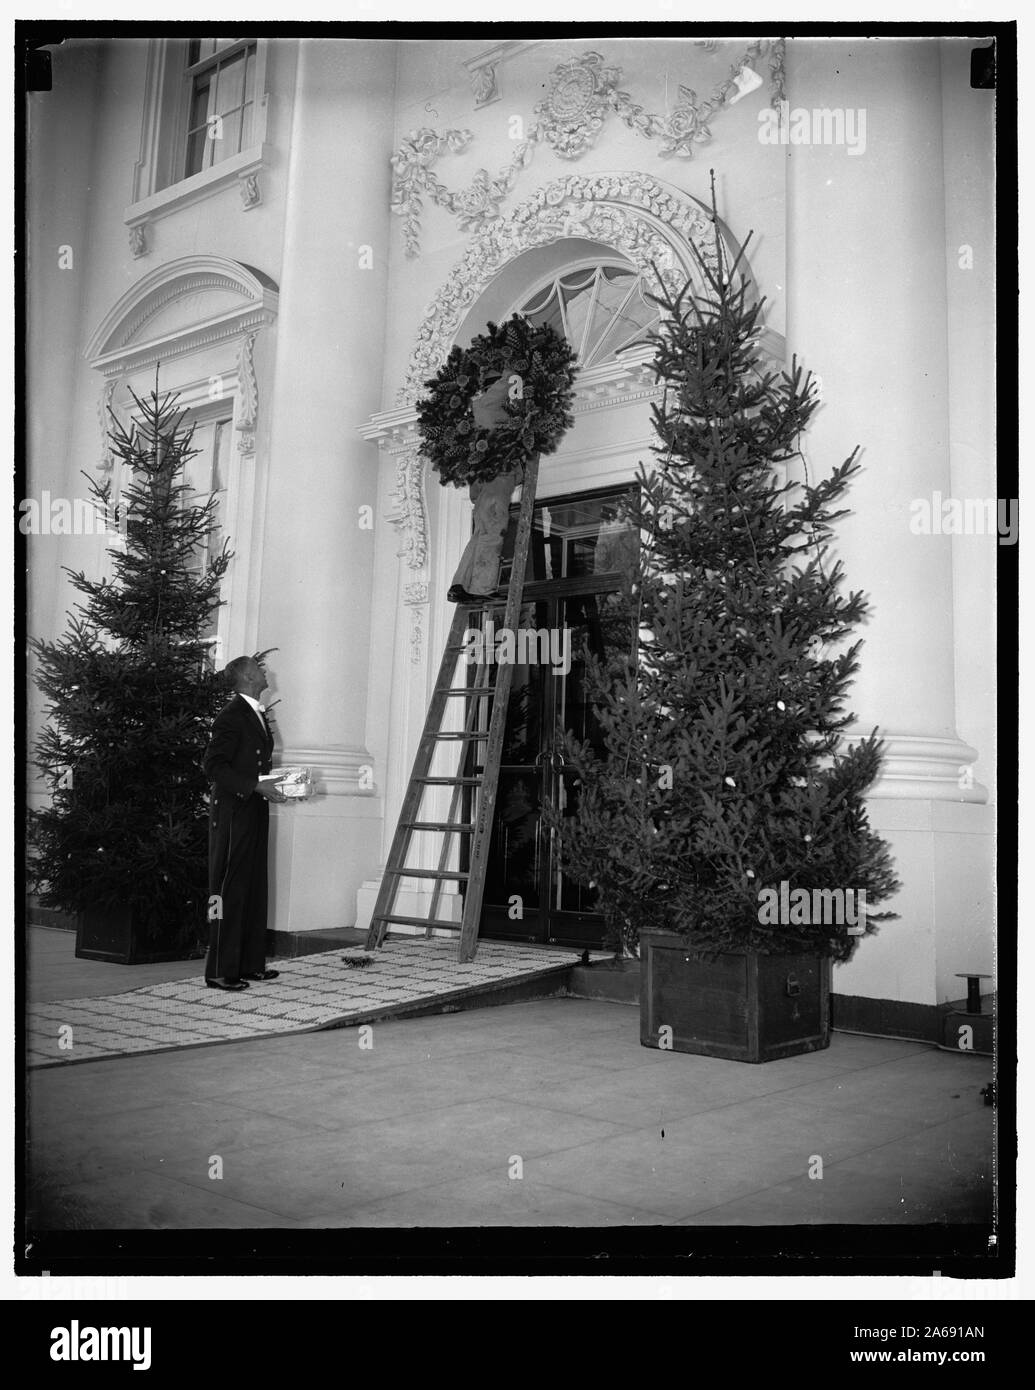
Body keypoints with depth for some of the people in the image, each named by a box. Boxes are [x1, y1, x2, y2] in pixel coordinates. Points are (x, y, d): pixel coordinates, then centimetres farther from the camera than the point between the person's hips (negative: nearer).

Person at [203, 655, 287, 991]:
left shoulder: (258, 715, 17)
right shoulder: (232, 715, -12)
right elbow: (214, 766, -17)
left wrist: (275, 784, 9)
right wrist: (255, 786, -21)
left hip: (255, 811, 9)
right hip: (232, 812, -9)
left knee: (255, 888, 12)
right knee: (229, 888, -6)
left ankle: (249, 964, 20)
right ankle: (220, 971, -1)